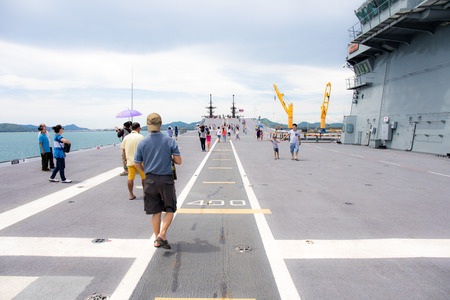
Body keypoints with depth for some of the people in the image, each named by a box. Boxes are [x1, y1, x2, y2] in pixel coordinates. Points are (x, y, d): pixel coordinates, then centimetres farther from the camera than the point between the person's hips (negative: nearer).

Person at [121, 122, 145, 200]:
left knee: (130, 178, 7)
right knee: (144, 177, 9)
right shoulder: (140, 137, -9)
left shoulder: (126, 137, 6)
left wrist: (126, 159, 22)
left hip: (130, 161, 5)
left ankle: (131, 195, 11)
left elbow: (124, 149, 12)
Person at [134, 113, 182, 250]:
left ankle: (157, 240, 23)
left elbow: (137, 163, 2)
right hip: (166, 179, -3)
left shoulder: (142, 142, -2)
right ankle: (162, 234, -2)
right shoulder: (170, 141, -8)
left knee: (156, 212, 14)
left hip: (150, 180, 3)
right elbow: (178, 161, -8)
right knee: (170, 210, 13)